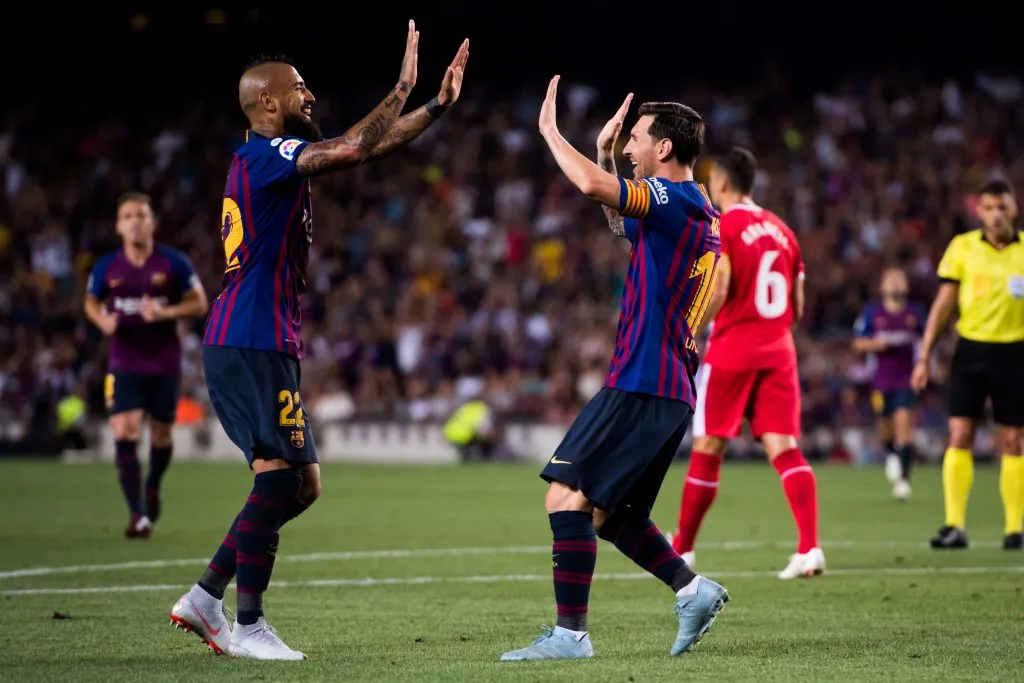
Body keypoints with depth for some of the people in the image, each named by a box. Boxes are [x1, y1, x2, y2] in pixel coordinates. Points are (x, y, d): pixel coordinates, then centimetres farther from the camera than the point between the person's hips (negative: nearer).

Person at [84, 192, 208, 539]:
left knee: (161, 435, 12)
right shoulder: (106, 268, -3)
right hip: (124, 364, 0)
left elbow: (199, 303, -3)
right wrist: (102, 320, -11)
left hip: (165, 363, 0)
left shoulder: (174, 263, -7)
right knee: (125, 433, -16)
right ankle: (138, 514, -14)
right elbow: (91, 302, 13)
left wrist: (165, 313, -21)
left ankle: (153, 486, 45)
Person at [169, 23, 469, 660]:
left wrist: (437, 106, 20)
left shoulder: (274, 157, 19)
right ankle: (247, 625, -8)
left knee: (301, 484, 11)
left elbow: (364, 148, 25)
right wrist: (403, 88, -14)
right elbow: (354, 149, -25)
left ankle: (206, 597, 13)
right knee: (280, 476, -11)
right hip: (252, 345, -10)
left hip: (255, 344, 10)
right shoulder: (265, 154, -11)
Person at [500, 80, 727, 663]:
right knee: (608, 513, 16)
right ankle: (693, 590, 14)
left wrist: (550, 130, -10)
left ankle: (571, 633, -15)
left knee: (568, 496, -13)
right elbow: (622, 223, 36)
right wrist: (605, 152, 26)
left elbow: (593, 187, -25)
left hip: (640, 386, -10)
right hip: (671, 390, 10)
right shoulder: (700, 212, 19)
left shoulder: (676, 200, -11)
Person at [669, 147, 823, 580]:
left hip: (732, 349, -5)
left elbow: (717, 291, -18)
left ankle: (681, 548, 15)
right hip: (778, 350, 5)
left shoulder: (720, 227, -6)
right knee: (783, 447, -1)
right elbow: (797, 307, 14)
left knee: (707, 448, 5)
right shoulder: (781, 230, 14)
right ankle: (810, 547, -17)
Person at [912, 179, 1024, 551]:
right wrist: (924, 357, 1)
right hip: (971, 349, 0)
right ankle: (954, 526, -6)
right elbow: (943, 304, 4)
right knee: (959, 436, -6)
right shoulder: (962, 247, 1)